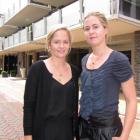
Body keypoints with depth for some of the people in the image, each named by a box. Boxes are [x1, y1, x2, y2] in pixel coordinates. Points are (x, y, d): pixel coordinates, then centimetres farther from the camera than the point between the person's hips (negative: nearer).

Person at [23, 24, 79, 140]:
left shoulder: (75, 71, 1)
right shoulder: (38, 68, -12)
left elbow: (74, 104, 7)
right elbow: (28, 104, -10)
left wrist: (75, 131, 9)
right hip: (43, 130, -4)